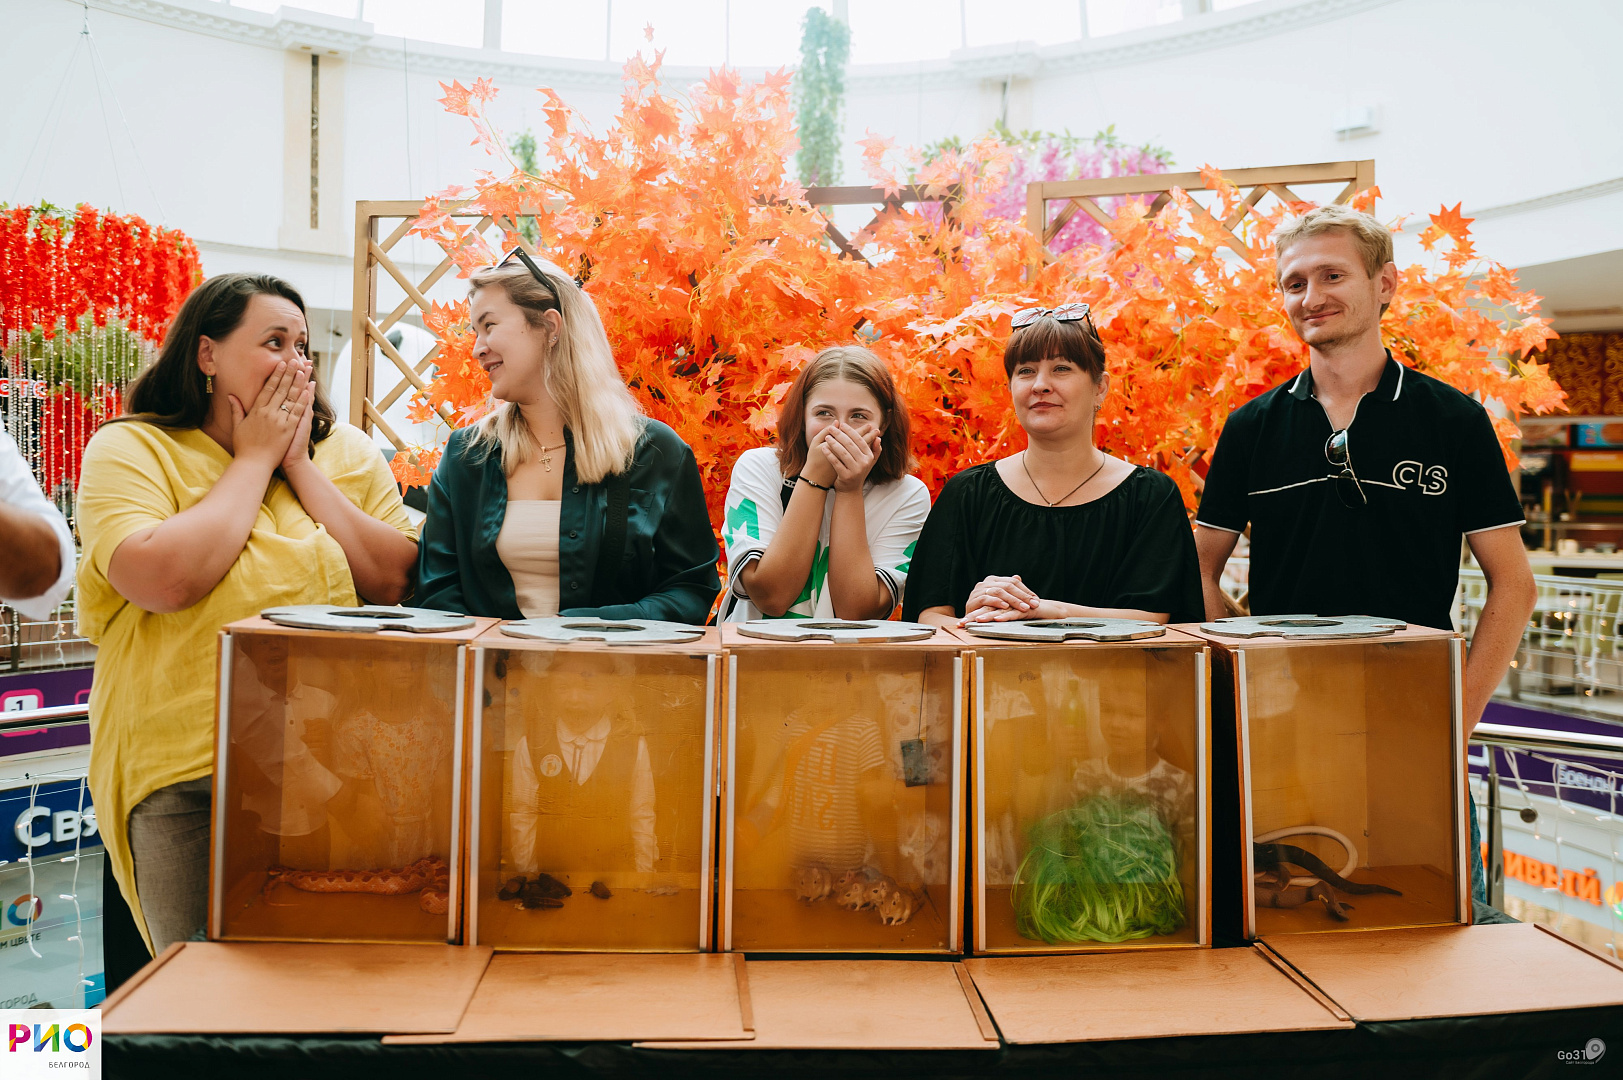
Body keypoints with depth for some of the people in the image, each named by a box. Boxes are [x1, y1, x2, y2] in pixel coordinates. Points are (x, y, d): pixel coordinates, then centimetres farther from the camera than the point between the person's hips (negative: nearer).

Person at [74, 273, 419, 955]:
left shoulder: (346, 452, 10)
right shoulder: (129, 450, 0)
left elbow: (393, 582, -2)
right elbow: (164, 579, -18)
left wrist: (298, 463, -4)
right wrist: (255, 458, -7)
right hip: (185, 772, -2)